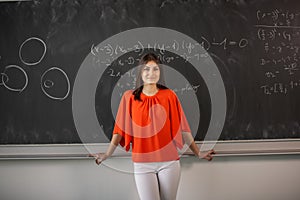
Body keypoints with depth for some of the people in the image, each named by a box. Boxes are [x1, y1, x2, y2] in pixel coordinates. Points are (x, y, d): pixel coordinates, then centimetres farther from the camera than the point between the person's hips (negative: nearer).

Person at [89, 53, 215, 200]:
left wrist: (198, 153, 3)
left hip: (169, 162, 1)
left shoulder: (169, 96, 0)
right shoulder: (129, 97, 0)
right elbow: (120, 129, 2)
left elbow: (182, 128, 3)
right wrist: (107, 154, -2)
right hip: (142, 163, 0)